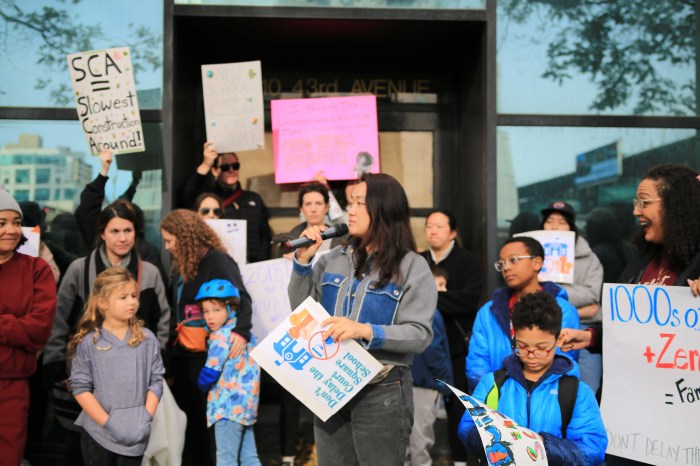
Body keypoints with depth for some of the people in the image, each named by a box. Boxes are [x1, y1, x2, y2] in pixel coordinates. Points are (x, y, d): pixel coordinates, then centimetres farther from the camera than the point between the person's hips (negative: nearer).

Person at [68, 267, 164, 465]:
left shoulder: (147, 339, -1)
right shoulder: (88, 343, -7)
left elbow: (156, 381, 1)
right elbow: (80, 388, -8)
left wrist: (146, 419, -10)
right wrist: (109, 423, -14)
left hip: (136, 434, 1)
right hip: (98, 433, -1)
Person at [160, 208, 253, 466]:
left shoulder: (218, 261, -13)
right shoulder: (185, 267, 14)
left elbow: (241, 299, -24)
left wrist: (241, 331, -41)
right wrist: (171, 352, 17)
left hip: (208, 355, -8)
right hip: (183, 354, 8)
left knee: (205, 417, -1)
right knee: (185, 415, 11)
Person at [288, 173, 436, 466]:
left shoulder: (413, 267, -7)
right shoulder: (333, 259, 6)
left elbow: (420, 334, -14)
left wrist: (366, 331, -26)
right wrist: (303, 261, -2)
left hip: (382, 392, -4)